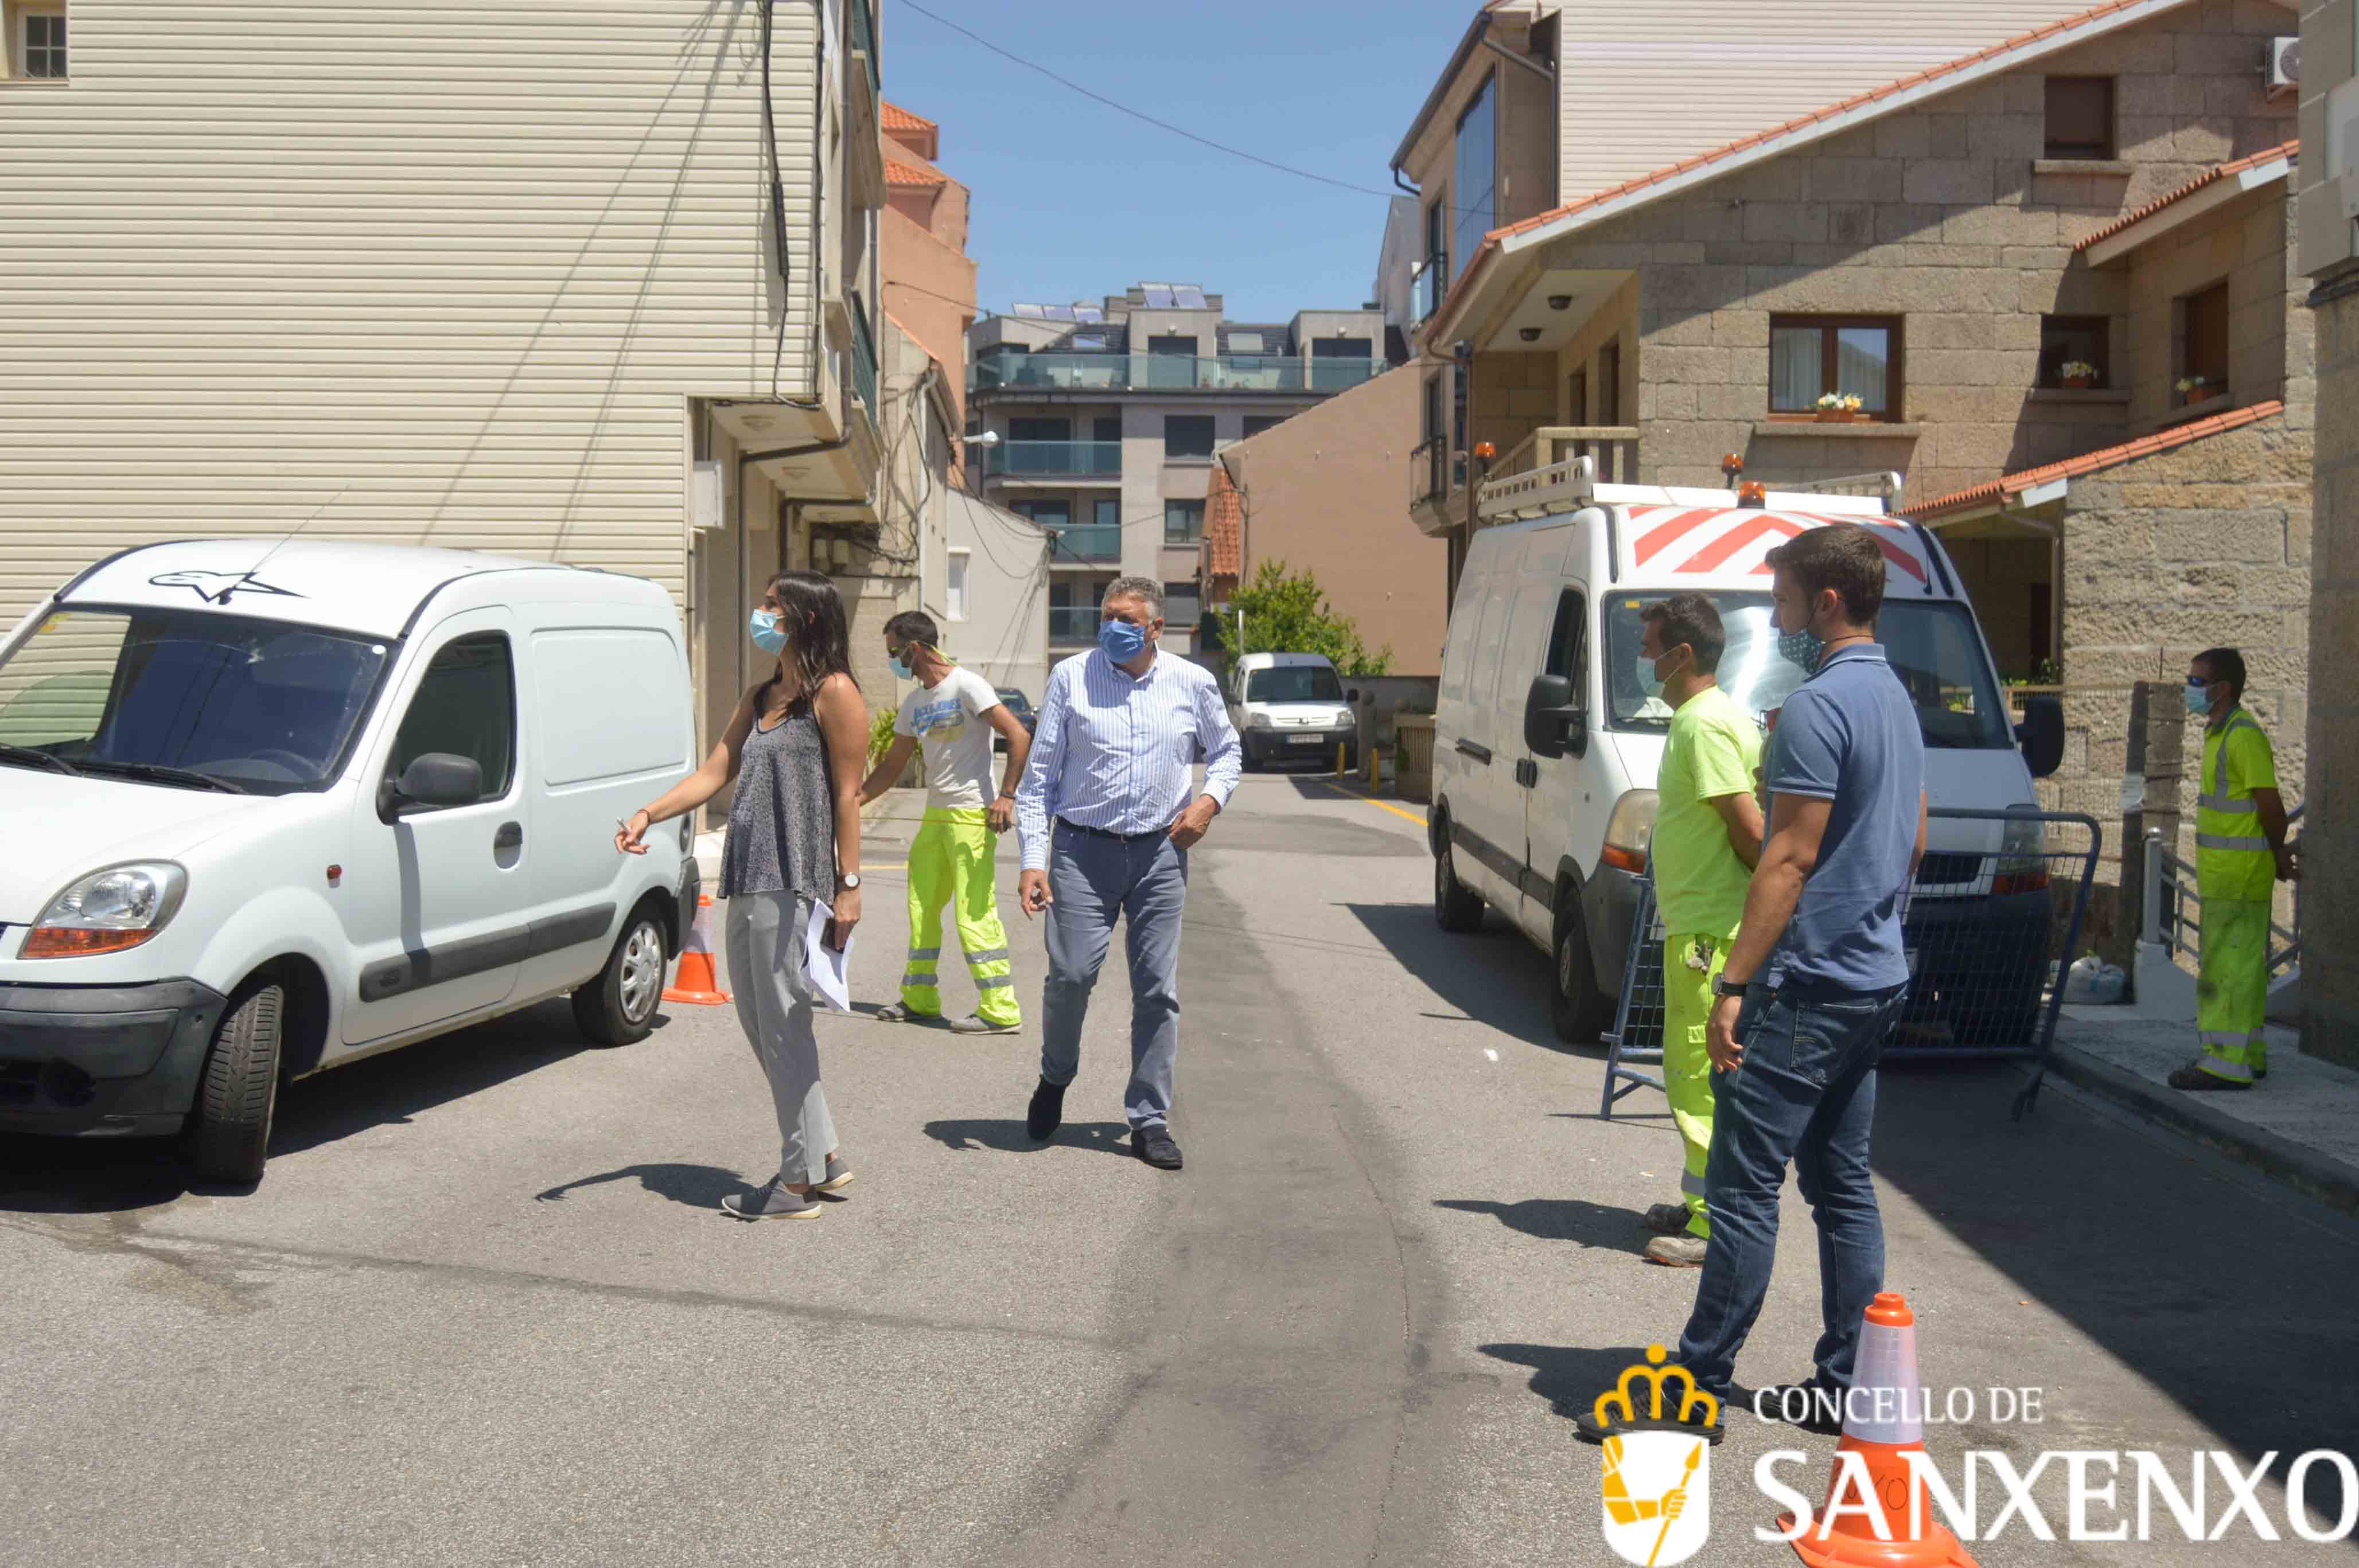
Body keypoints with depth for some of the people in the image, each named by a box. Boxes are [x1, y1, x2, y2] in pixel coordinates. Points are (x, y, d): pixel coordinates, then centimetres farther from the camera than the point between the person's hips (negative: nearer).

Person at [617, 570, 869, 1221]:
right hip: (747, 880, 9)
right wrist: (648, 814, 0)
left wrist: (849, 886, -14)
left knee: (783, 1024, -5)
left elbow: (847, 795, -10)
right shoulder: (759, 699, 20)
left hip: (794, 881, -9)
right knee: (757, 1020, 12)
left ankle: (800, 1181, 4)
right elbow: (714, 772, 15)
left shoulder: (835, 693, -5)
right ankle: (824, 1155, 23)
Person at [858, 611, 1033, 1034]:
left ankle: (1001, 1011, -5)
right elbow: (892, 766, 22)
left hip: (972, 815, -9)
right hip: (935, 815, 9)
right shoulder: (914, 703, 16)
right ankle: (919, 998, 27)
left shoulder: (967, 686, -9)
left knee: (974, 912, -10)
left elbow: (1019, 737, -15)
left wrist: (1007, 796, -22)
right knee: (921, 908, 13)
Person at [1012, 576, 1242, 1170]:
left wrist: (1210, 800, 1)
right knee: (1070, 975, -8)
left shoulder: (1193, 684, 5)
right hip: (1083, 852, -1)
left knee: (1158, 988, 3)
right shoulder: (1071, 678, 1)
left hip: (1160, 855, 2)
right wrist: (1034, 860, -6)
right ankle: (1055, 1078, 23)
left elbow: (1227, 750, 22)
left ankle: (1149, 1120, 15)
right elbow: (1039, 775, 2)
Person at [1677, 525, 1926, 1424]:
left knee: (1744, 1183, -5)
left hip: (1807, 981, -10)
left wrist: (1733, 985, -20)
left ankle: (1702, 1381, 0)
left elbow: (1791, 857, -20)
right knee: (1842, 1182, 13)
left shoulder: (1816, 708, -15)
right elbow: (1914, 840, 23)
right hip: (1875, 978, 10)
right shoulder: (1896, 699, 16)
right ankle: (1849, 1381, 18)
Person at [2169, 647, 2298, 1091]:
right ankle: (2249, 1054, 25)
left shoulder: (2244, 734, -16)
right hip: (2224, 873, 10)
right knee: (2243, 966, 16)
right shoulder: (2220, 733, 16)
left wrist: (2277, 852, -5)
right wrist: (2279, 854, 17)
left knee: (2230, 967, -8)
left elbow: (2270, 804, -18)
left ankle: (2228, 1063, -6)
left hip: (2239, 874, -10)